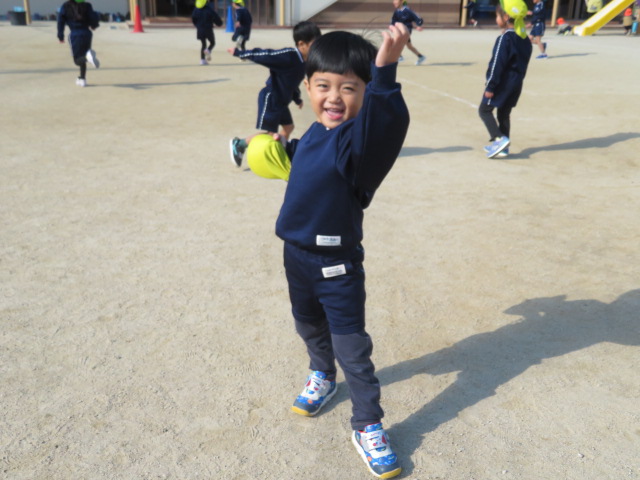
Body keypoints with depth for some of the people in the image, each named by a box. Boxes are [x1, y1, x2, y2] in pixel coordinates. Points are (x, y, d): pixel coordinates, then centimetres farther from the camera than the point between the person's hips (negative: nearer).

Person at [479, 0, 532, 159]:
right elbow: (524, 62, 16)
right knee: (504, 113, 15)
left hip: (503, 82, -9)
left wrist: (490, 86, -17)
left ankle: (499, 139, -14)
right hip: (517, 82, 9)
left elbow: (497, 63, -20)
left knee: (484, 110, 0)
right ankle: (502, 147, 18)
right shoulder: (525, 38, 9)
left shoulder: (505, 38, -18)